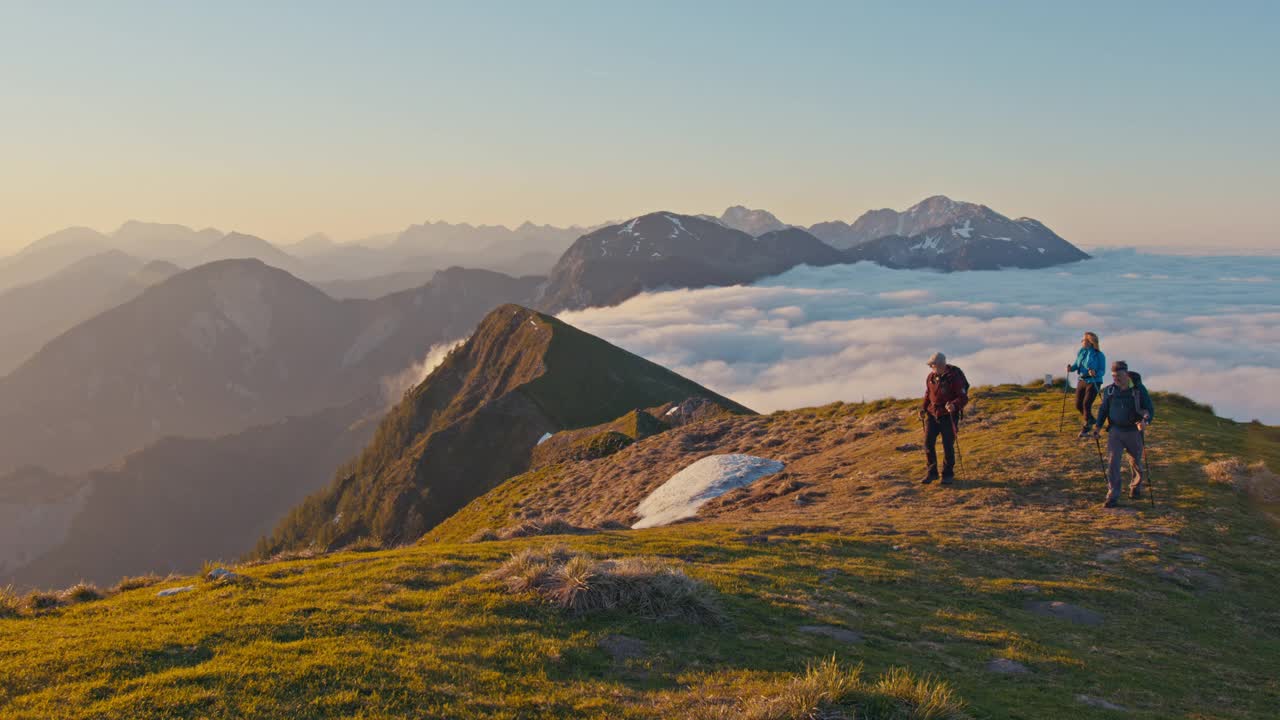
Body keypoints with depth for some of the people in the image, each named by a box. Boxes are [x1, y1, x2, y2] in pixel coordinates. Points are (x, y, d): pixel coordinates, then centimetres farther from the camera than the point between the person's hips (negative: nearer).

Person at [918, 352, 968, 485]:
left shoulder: (955, 377, -14)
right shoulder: (931, 377, 2)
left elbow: (963, 397, -15)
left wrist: (954, 405, -35)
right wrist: (923, 408, 5)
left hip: (948, 415, -4)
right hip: (932, 414, 5)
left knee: (948, 445, -3)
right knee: (928, 443, -3)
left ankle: (948, 474, 12)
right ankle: (932, 472, 9)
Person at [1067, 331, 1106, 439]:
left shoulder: (1099, 355, -14)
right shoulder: (1081, 352, 3)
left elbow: (1102, 371, -13)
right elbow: (1076, 364, 10)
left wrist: (1095, 373, -33)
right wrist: (1071, 368, -11)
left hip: (1093, 382, -6)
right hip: (1081, 381, 6)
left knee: (1086, 404, -13)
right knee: (1078, 405, 9)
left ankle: (1085, 429, -2)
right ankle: (1091, 420, 36)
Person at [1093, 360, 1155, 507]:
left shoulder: (1139, 389, -8)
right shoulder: (1109, 390, 0)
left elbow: (1150, 409, -7)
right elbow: (1103, 409, 11)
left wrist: (1145, 421, -28)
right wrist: (1098, 426, -2)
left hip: (1133, 432, -1)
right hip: (1115, 431, 1)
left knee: (1136, 463, 16)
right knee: (1112, 463, -9)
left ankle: (1136, 487, 43)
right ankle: (1112, 497, -7)